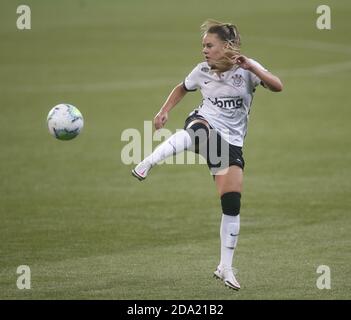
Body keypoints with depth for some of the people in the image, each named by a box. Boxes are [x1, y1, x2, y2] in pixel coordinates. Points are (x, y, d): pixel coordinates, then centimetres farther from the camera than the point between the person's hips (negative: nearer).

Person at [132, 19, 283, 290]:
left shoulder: (247, 69, -6)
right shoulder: (203, 71, 2)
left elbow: (277, 86, -20)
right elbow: (182, 88, 23)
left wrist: (252, 67, -33)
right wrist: (164, 111, 8)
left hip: (231, 143, 0)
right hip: (206, 124, 0)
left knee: (232, 204, -8)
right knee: (197, 130, -41)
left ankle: (226, 268, 4)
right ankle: (148, 163, -52)